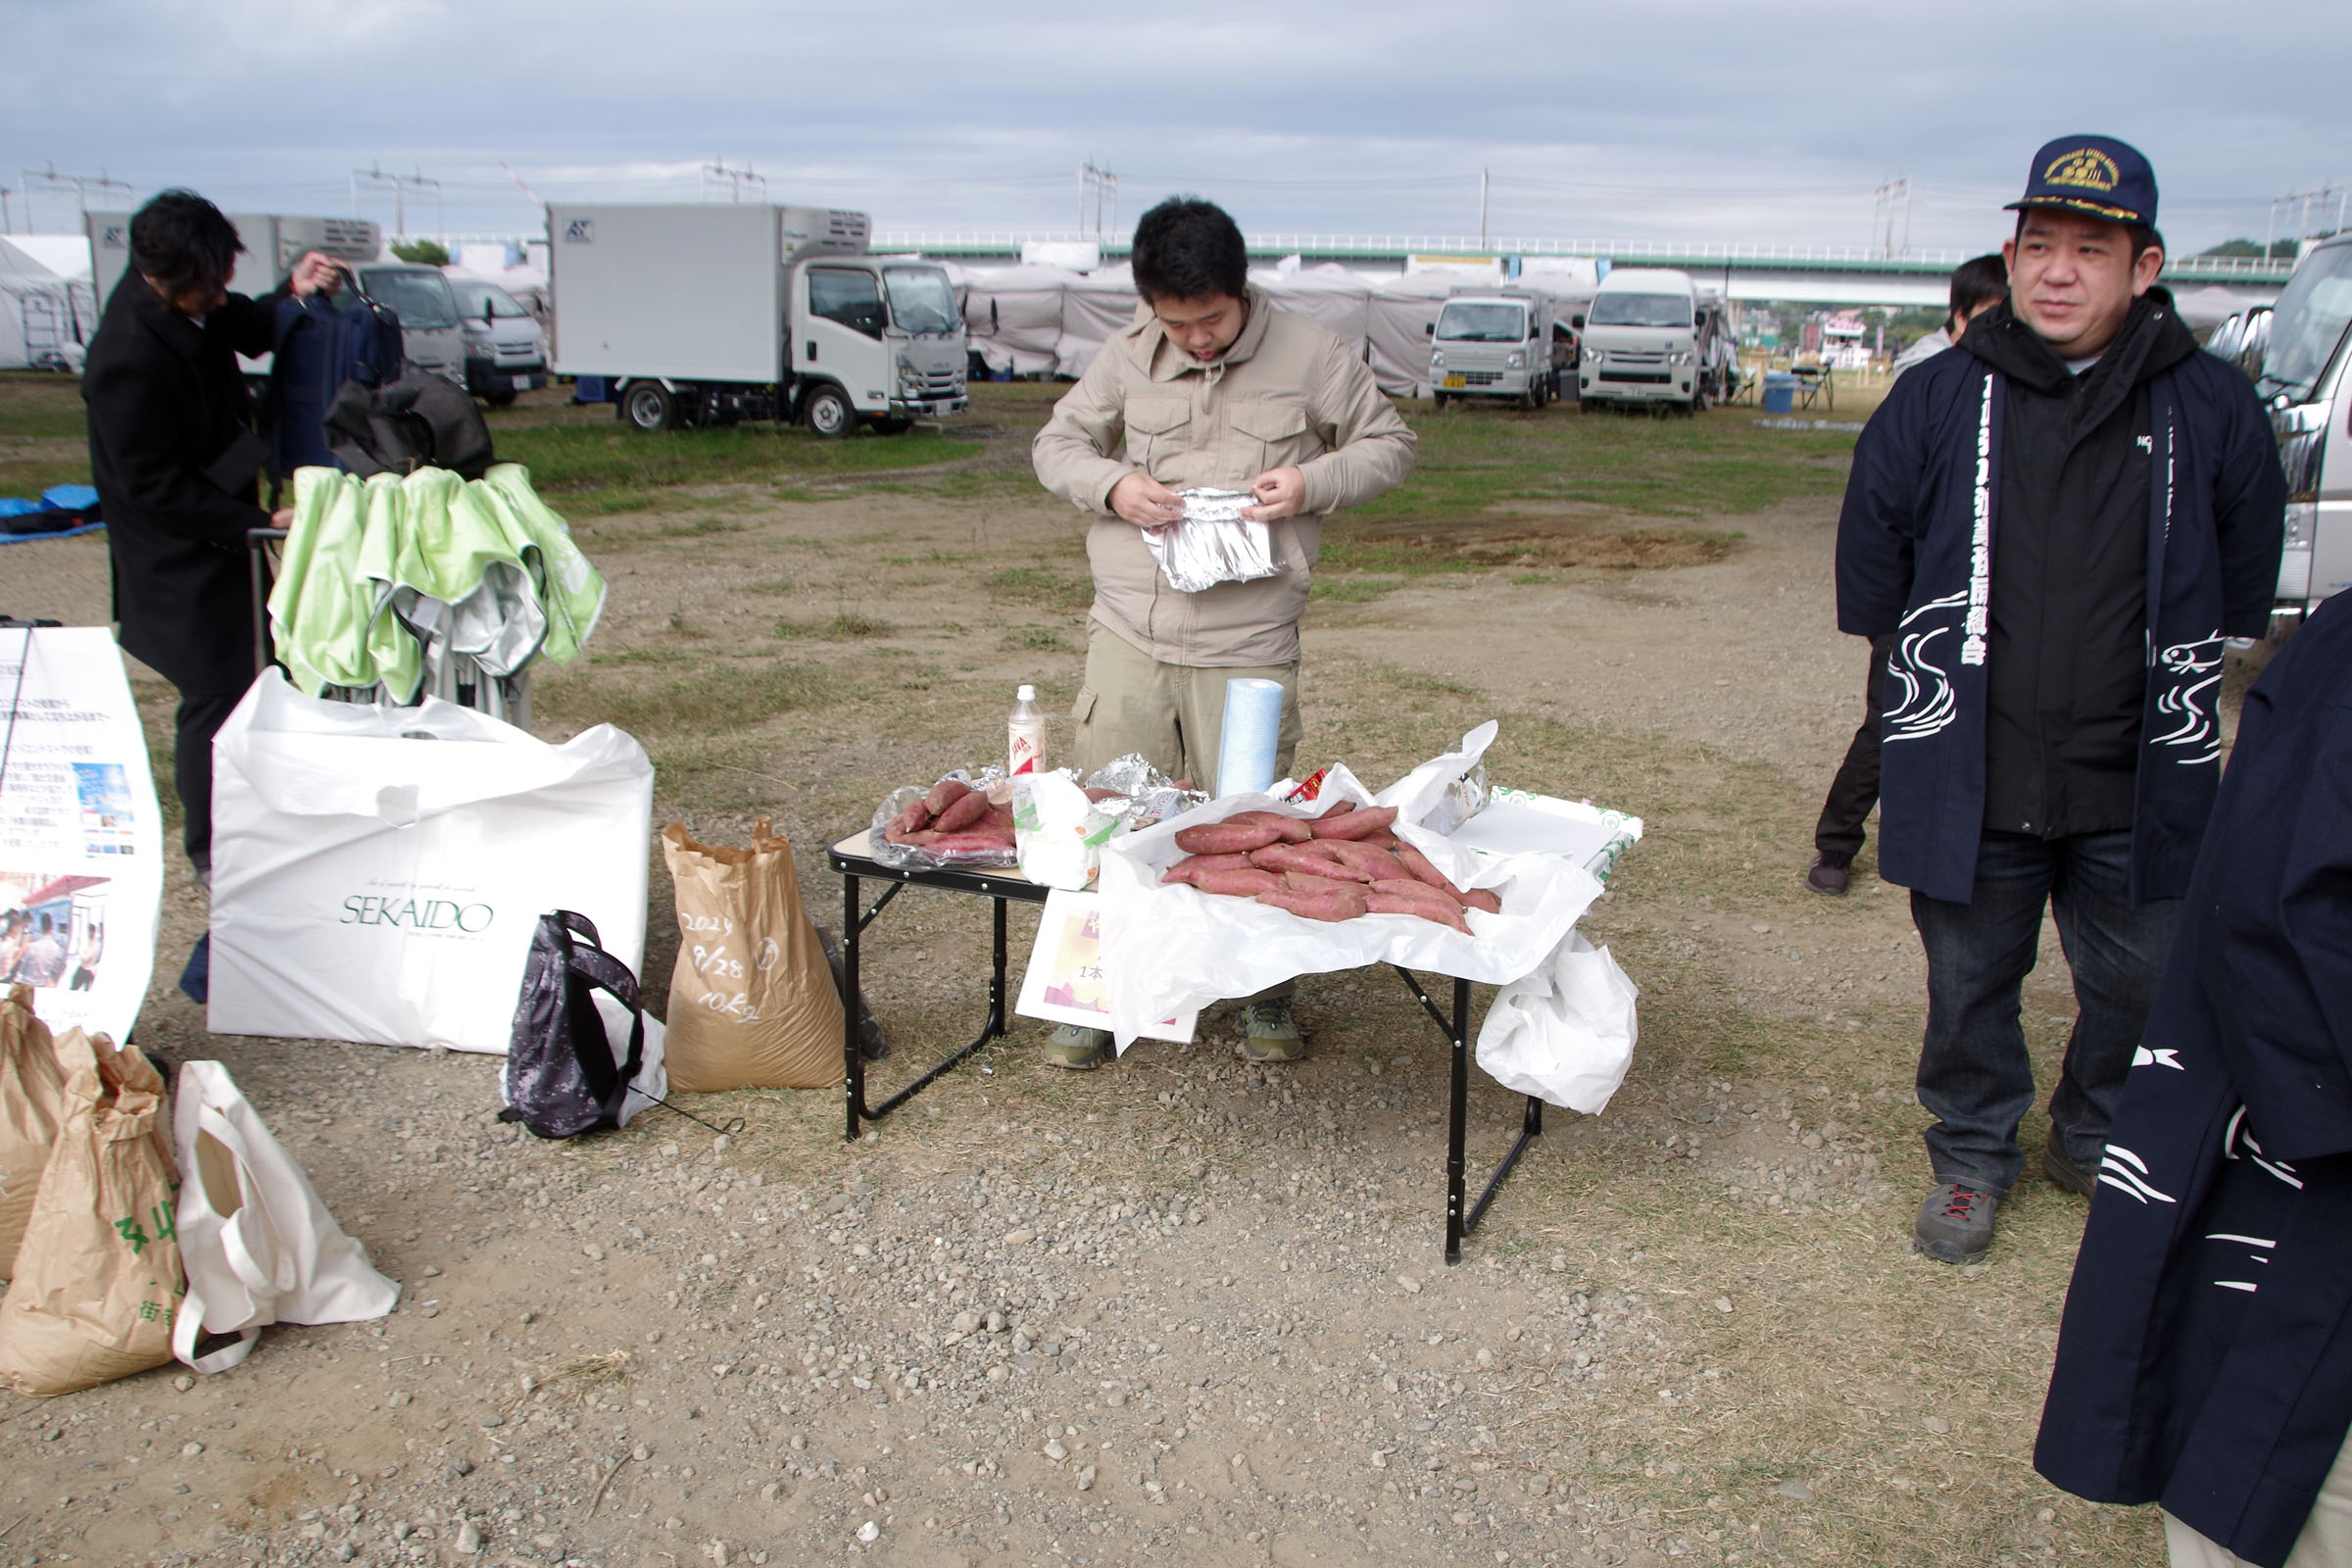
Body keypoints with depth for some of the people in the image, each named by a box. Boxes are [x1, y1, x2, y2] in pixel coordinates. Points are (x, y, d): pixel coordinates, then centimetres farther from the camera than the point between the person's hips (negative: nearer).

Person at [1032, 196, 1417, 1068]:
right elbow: (1055, 446, 12)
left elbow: (1391, 446, 9)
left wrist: (1313, 484, -11)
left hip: (1248, 651, -2)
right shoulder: (1127, 357, 4)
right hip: (1127, 638, 2)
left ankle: (1265, 996, 24)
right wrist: (1112, 485, -10)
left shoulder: (1311, 358, 0)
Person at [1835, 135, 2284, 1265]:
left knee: (2142, 985, 14)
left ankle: (2099, 1143, 40)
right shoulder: (1937, 401, -5)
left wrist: (2162, 676, 12)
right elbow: (1868, 577, 6)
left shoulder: (2210, 410, -4)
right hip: (1972, 780, 0)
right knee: (1970, 985, 13)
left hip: (2139, 788, 1)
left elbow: (2243, 593, 10)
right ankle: (1972, 1156, 35)